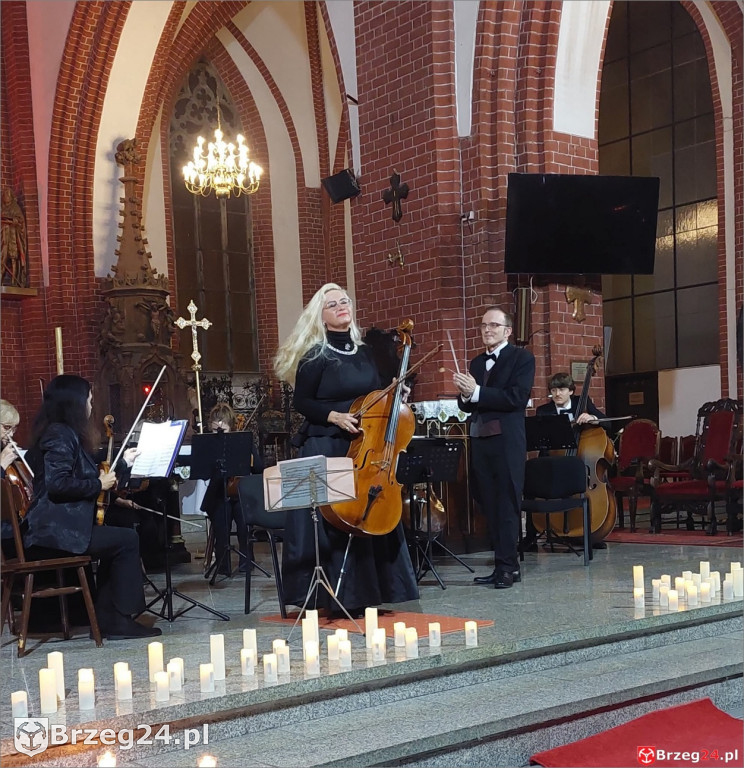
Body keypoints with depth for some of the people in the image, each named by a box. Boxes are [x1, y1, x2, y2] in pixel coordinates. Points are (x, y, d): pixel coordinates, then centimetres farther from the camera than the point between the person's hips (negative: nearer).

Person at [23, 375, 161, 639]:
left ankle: (108, 618, 13)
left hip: (59, 526, 11)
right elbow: (57, 484, -24)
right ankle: (120, 617, -1)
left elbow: (81, 476, 26)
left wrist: (122, 463, 32)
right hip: (55, 530, -11)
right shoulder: (60, 435, -13)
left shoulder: (64, 433, 18)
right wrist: (98, 484, -14)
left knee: (115, 542, 18)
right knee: (127, 539, -8)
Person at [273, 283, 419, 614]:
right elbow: (302, 403, -7)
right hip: (326, 449, -6)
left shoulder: (364, 352, 13)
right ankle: (338, 597, 1)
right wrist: (334, 416, -20)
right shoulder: (316, 356, -5)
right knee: (332, 521, -7)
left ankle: (362, 593, 16)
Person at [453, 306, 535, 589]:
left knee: (507, 506, -5)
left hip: (507, 441, -6)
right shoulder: (476, 363, 18)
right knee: (490, 506, 7)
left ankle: (506, 566, -3)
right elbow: (468, 406, 15)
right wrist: (464, 394, -8)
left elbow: (517, 397, -15)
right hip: (480, 441, 6)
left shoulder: (522, 357, -1)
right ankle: (506, 564, 12)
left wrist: (476, 392, -18)